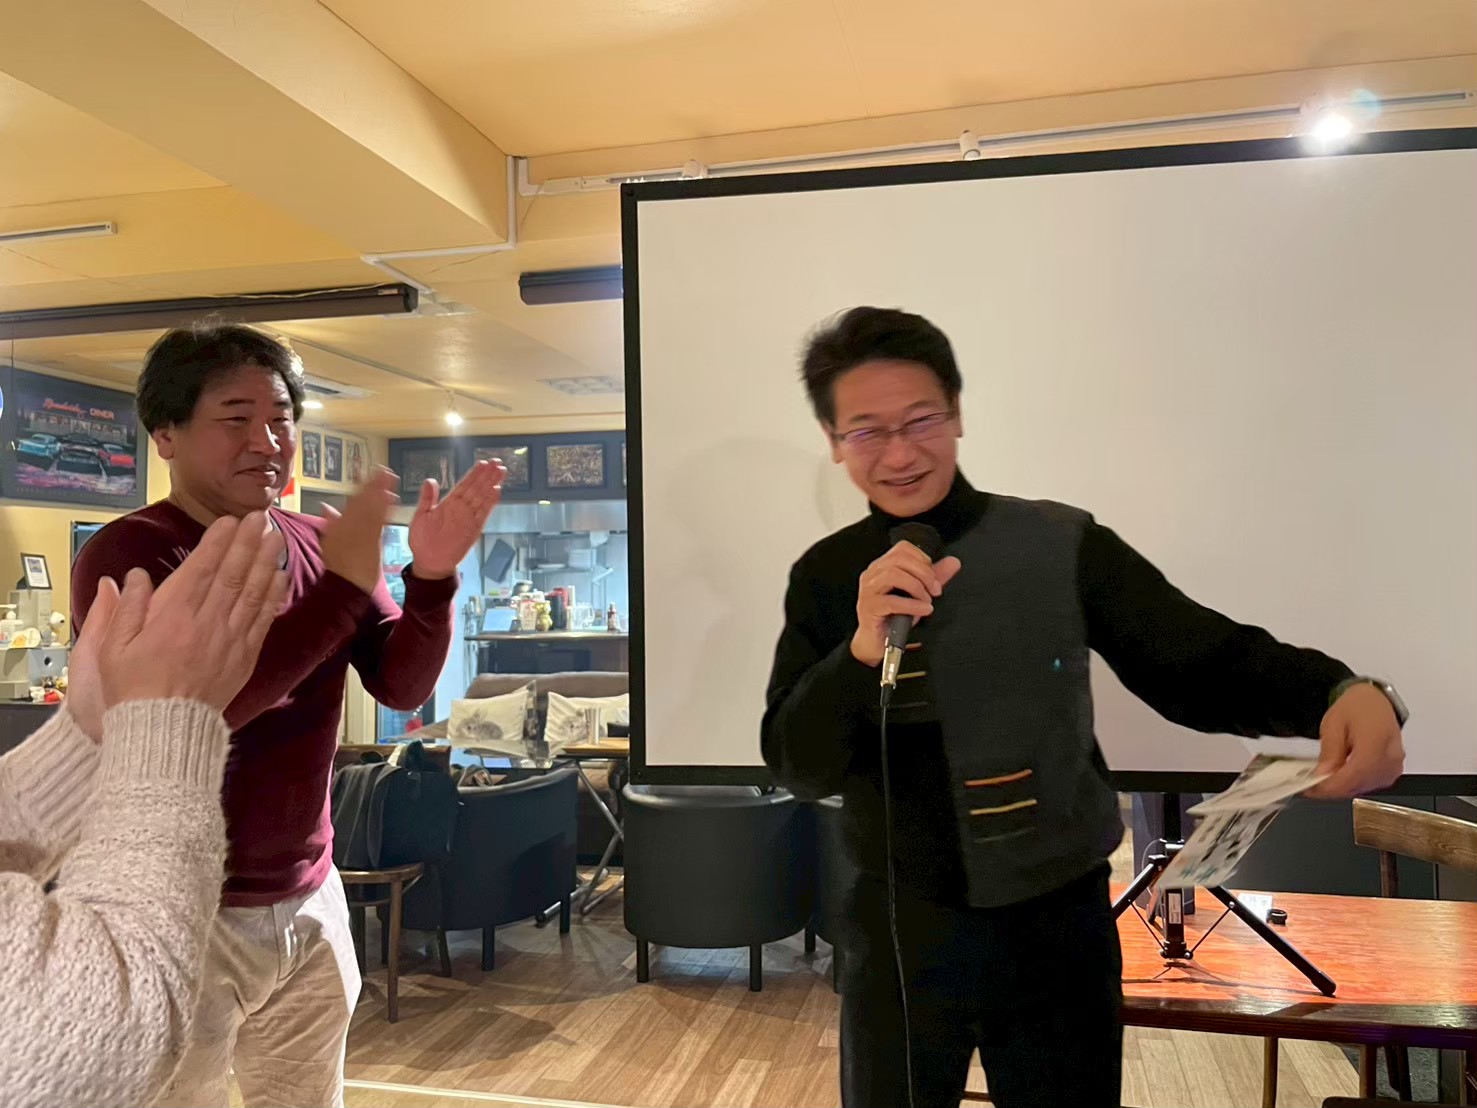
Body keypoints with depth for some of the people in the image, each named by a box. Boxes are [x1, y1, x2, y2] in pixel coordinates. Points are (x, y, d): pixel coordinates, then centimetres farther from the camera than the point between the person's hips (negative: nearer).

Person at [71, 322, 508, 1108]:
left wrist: (431, 575, -19)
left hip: (311, 899, 5)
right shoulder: (129, 554, -12)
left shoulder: (321, 546, 2)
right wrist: (343, 587, -28)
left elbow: (403, 687, -2)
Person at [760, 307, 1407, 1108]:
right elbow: (798, 770, -9)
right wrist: (861, 651, -27)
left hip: (1056, 923, -1)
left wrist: (1339, 692, -30)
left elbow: (1199, 663, -10)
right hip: (897, 928, 2)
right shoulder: (824, 577, -4)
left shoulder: (1062, 547, -9)